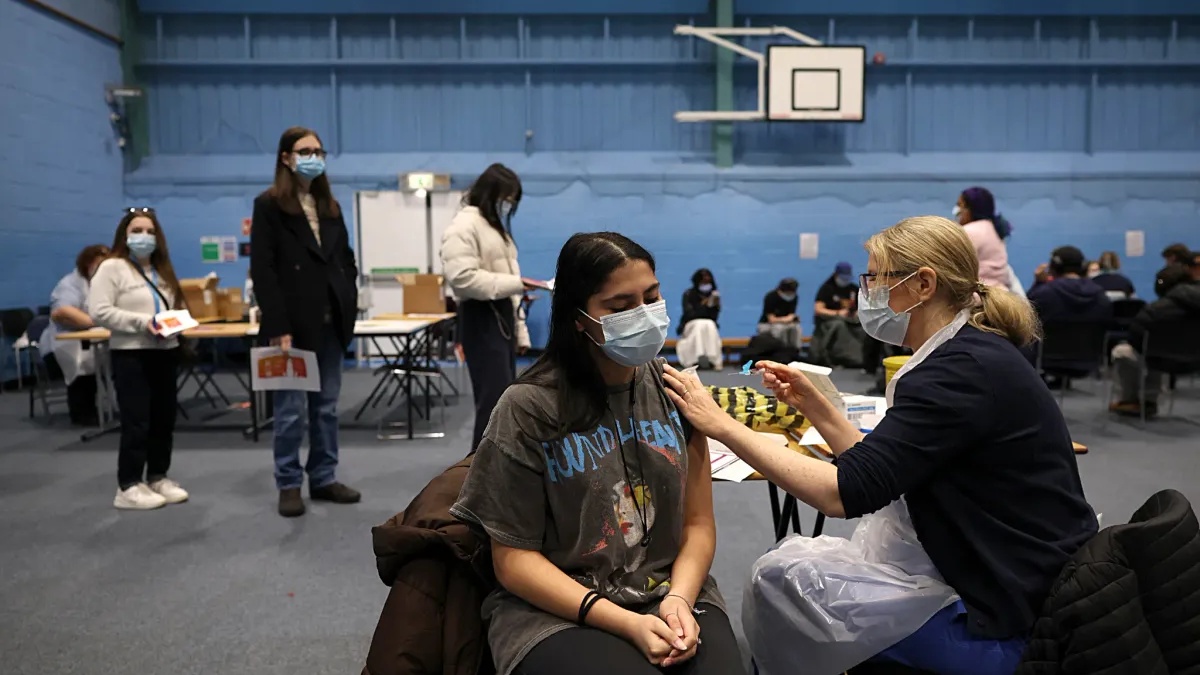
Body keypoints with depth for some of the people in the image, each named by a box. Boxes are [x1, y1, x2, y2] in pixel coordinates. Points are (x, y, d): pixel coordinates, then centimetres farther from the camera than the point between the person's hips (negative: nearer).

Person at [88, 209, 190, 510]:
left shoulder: (162, 270, 17)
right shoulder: (112, 268, -6)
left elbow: (174, 306, 22)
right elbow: (99, 312, -14)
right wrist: (141, 322, -19)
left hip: (165, 353, 7)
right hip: (131, 355, -7)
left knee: (164, 421, 11)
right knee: (136, 423, -5)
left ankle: (157, 477, 23)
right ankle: (128, 487, 4)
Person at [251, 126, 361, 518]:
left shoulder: (330, 206, 16)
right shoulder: (268, 205, -3)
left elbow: (346, 259, 19)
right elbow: (262, 270, -10)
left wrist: (349, 304, 4)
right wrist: (277, 327, -17)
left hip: (330, 322, 6)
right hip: (294, 324, -6)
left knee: (327, 406, 10)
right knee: (291, 409, -1)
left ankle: (324, 479, 19)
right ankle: (289, 485, 11)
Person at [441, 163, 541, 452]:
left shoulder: (495, 226, 21)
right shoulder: (464, 226, -9)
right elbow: (462, 277, -23)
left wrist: (520, 329, 17)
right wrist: (514, 283, -26)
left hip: (503, 316, 10)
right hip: (481, 319, -10)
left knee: (504, 398, 12)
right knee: (495, 399, -13)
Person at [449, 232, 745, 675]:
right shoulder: (528, 408, -10)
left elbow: (698, 523, 6)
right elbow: (514, 558, -8)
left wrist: (679, 599, -13)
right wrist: (627, 623, -16)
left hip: (670, 593, 3)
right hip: (557, 611, -3)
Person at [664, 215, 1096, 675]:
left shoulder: (961, 371, -24)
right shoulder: (974, 354, 6)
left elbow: (845, 492, -29)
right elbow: (880, 473, 9)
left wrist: (721, 424, -23)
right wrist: (812, 406, 3)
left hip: (1018, 629, -9)